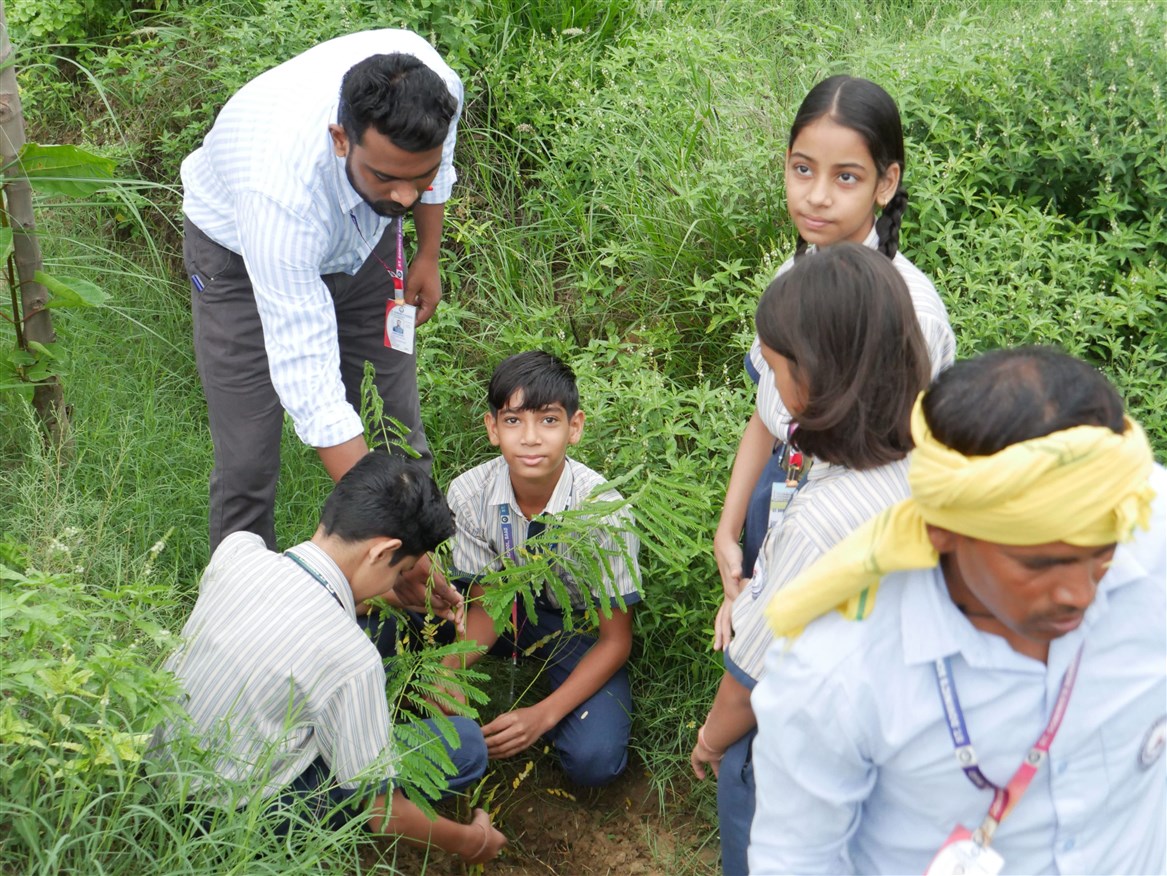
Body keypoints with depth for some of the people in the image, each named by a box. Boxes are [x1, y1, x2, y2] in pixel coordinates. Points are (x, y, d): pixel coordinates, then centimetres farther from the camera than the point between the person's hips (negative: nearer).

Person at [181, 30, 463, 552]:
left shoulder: (436, 86, -34)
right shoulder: (281, 190, -46)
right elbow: (309, 383, -44)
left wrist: (428, 256, 5)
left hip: (364, 234, 4)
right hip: (240, 249, -4)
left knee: (398, 431, 4)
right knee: (247, 464, -7)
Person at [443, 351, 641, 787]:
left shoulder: (604, 509, -29)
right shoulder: (470, 494, -21)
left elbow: (615, 640, -19)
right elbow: (486, 607, -9)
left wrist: (543, 715, -29)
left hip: (580, 626, -2)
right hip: (512, 607, 2)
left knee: (593, 761, -27)